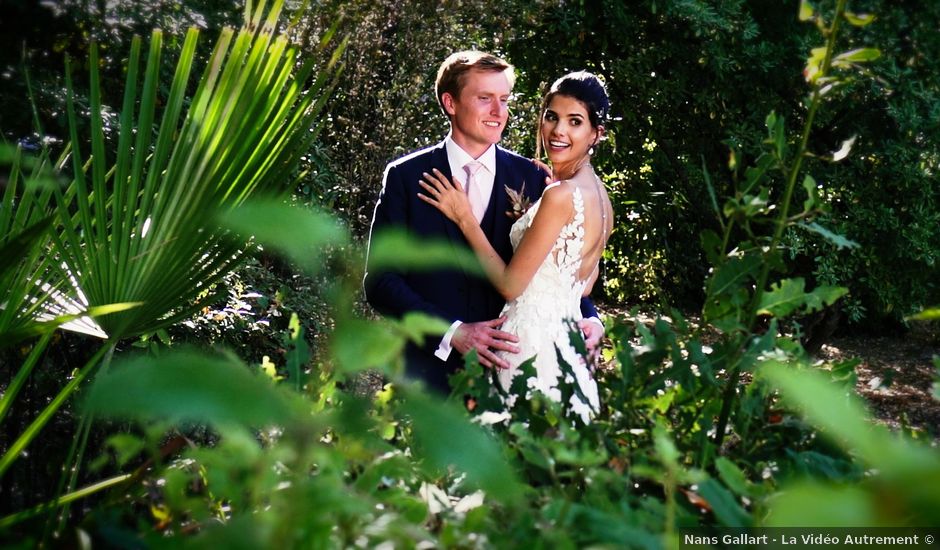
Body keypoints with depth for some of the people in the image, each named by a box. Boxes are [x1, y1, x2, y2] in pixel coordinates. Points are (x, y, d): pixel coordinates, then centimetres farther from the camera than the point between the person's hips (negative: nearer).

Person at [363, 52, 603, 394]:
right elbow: (380, 279, -7)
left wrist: (588, 318, -12)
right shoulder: (406, 176, -3)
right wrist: (451, 332, -17)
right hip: (429, 367, -1)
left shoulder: (531, 179, 2)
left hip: (507, 366, 2)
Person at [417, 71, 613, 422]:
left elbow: (511, 284, -14)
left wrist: (464, 218, -7)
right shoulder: (598, 194, 9)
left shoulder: (560, 195, -19)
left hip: (535, 341, -10)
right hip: (565, 336, 10)